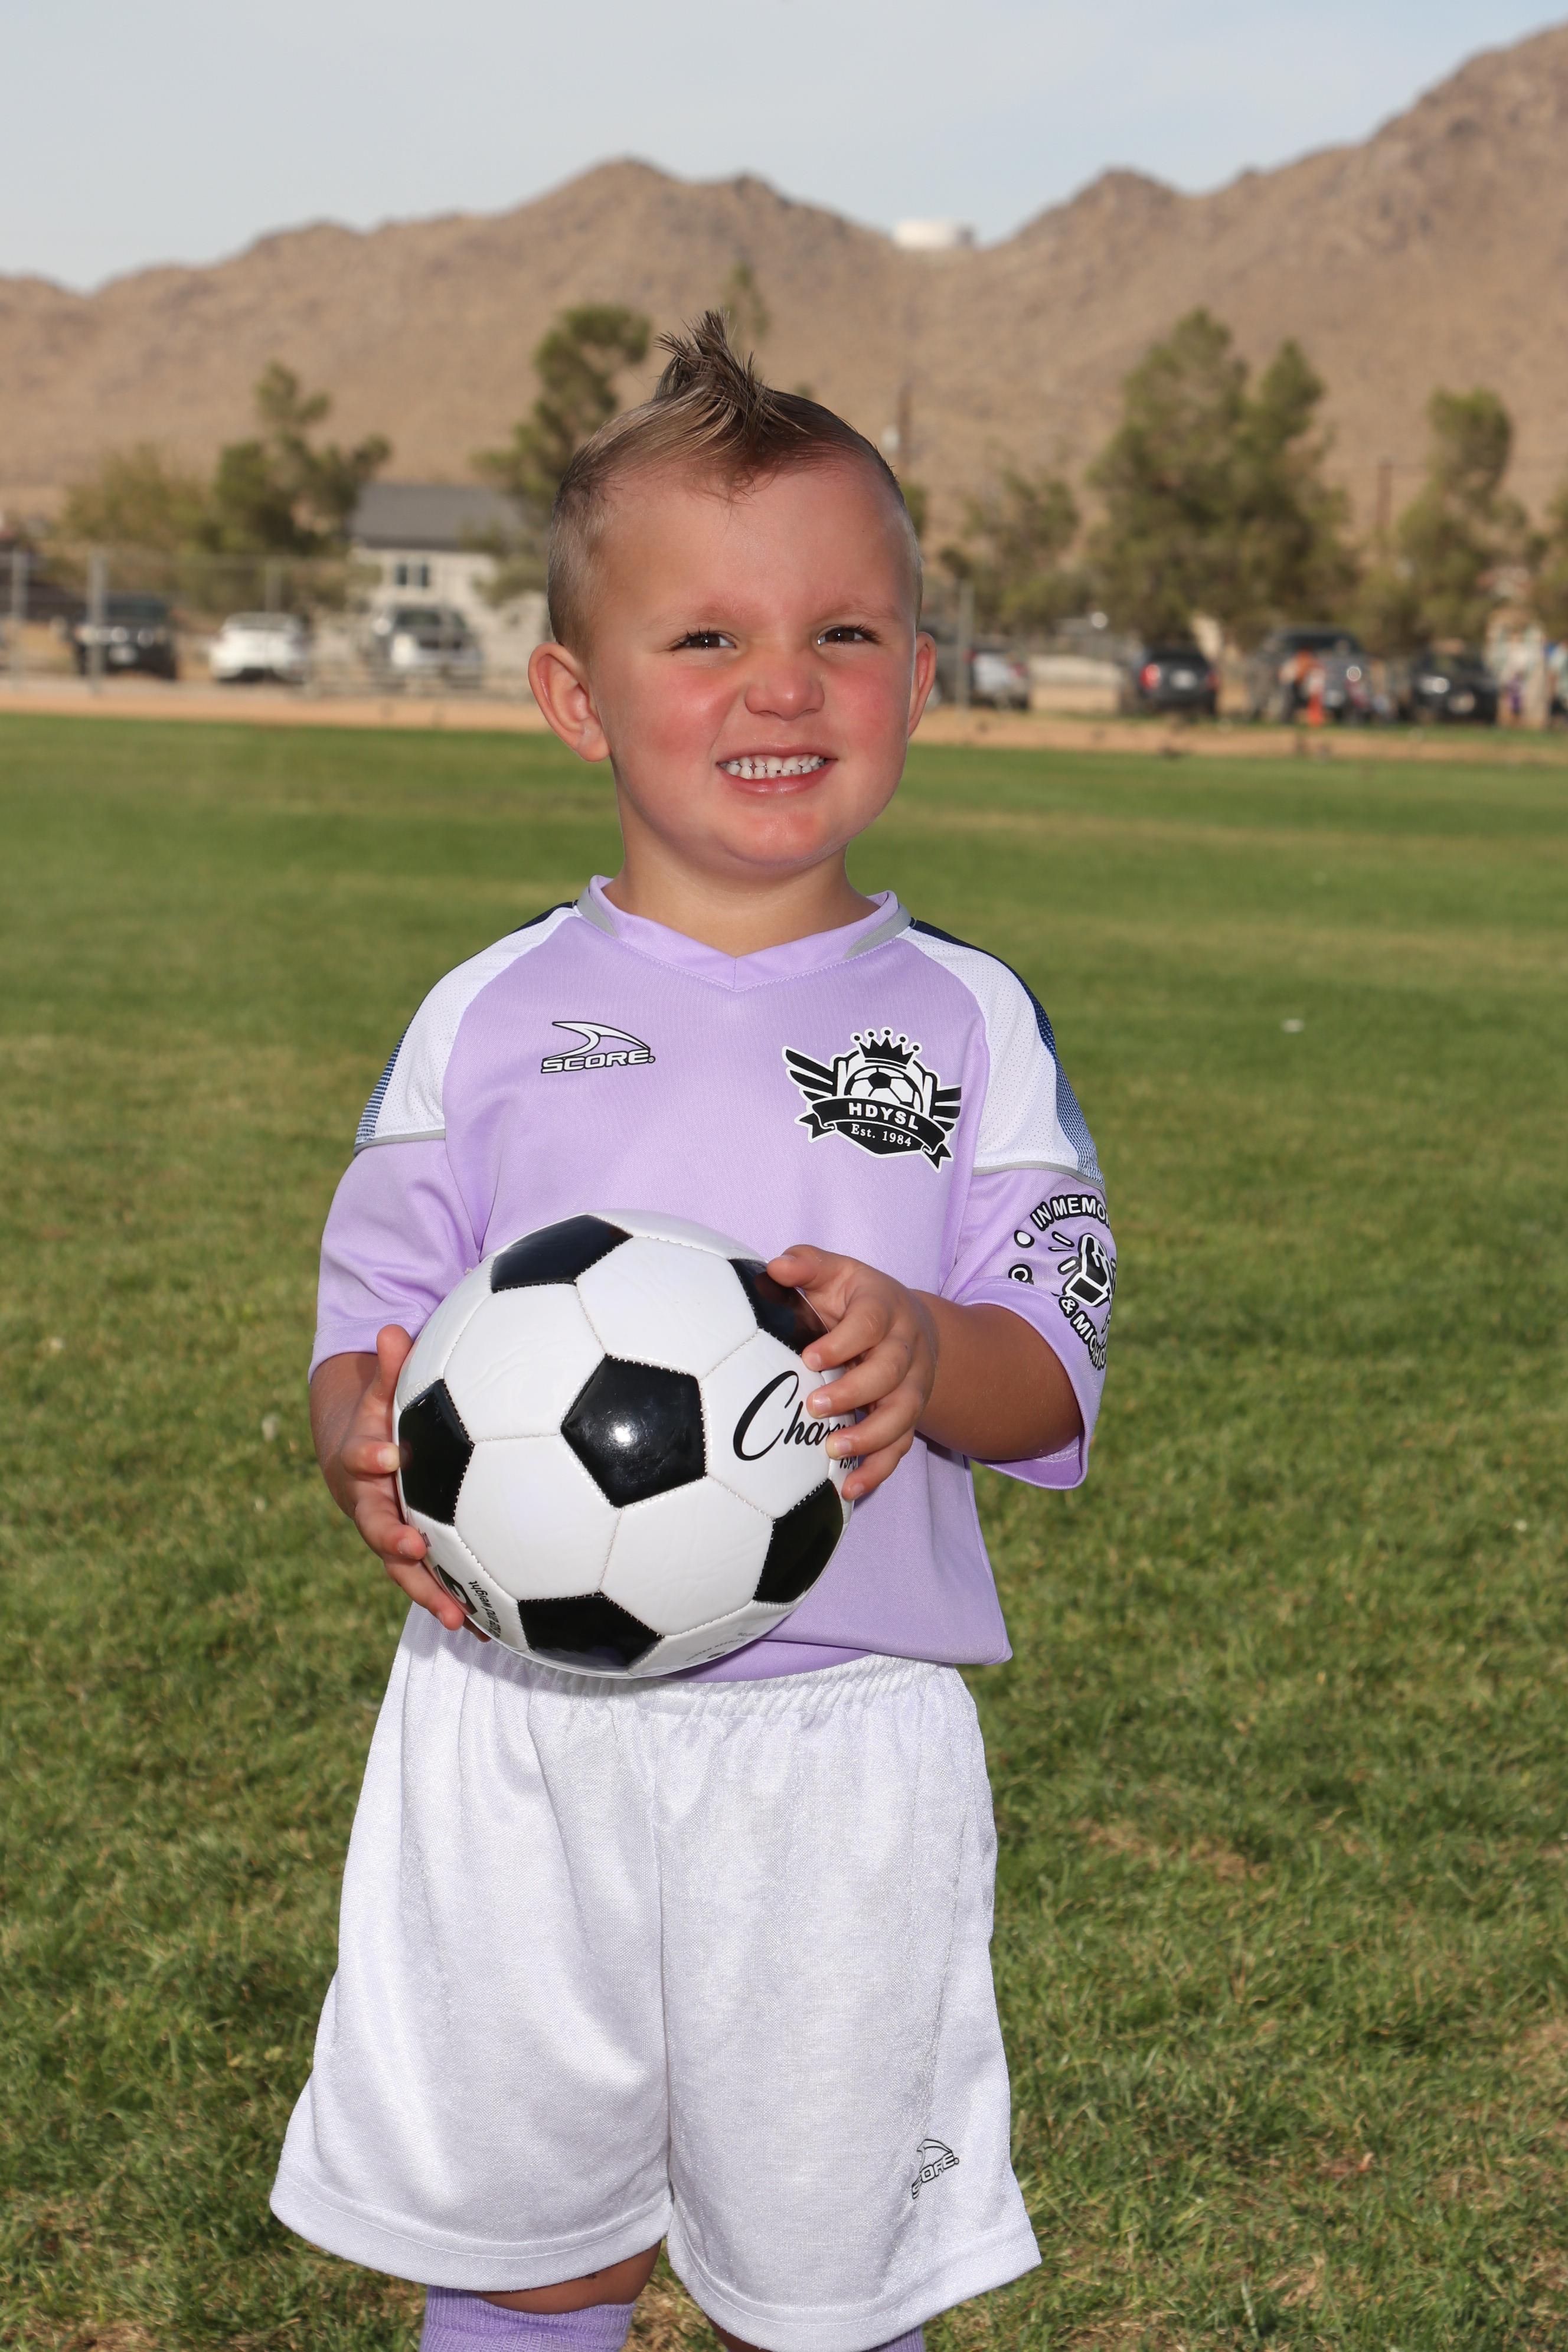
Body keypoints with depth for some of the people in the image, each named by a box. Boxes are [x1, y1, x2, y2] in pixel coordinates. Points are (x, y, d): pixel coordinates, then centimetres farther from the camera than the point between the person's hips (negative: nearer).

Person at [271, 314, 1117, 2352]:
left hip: (846, 1737, 0)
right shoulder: (491, 1017, 2)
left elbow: (1053, 1381, -3)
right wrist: (371, 1446, -19)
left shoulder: (969, 1019, 1)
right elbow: (373, 1332, 4)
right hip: (520, 1717, 1)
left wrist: (924, 1353, -25)